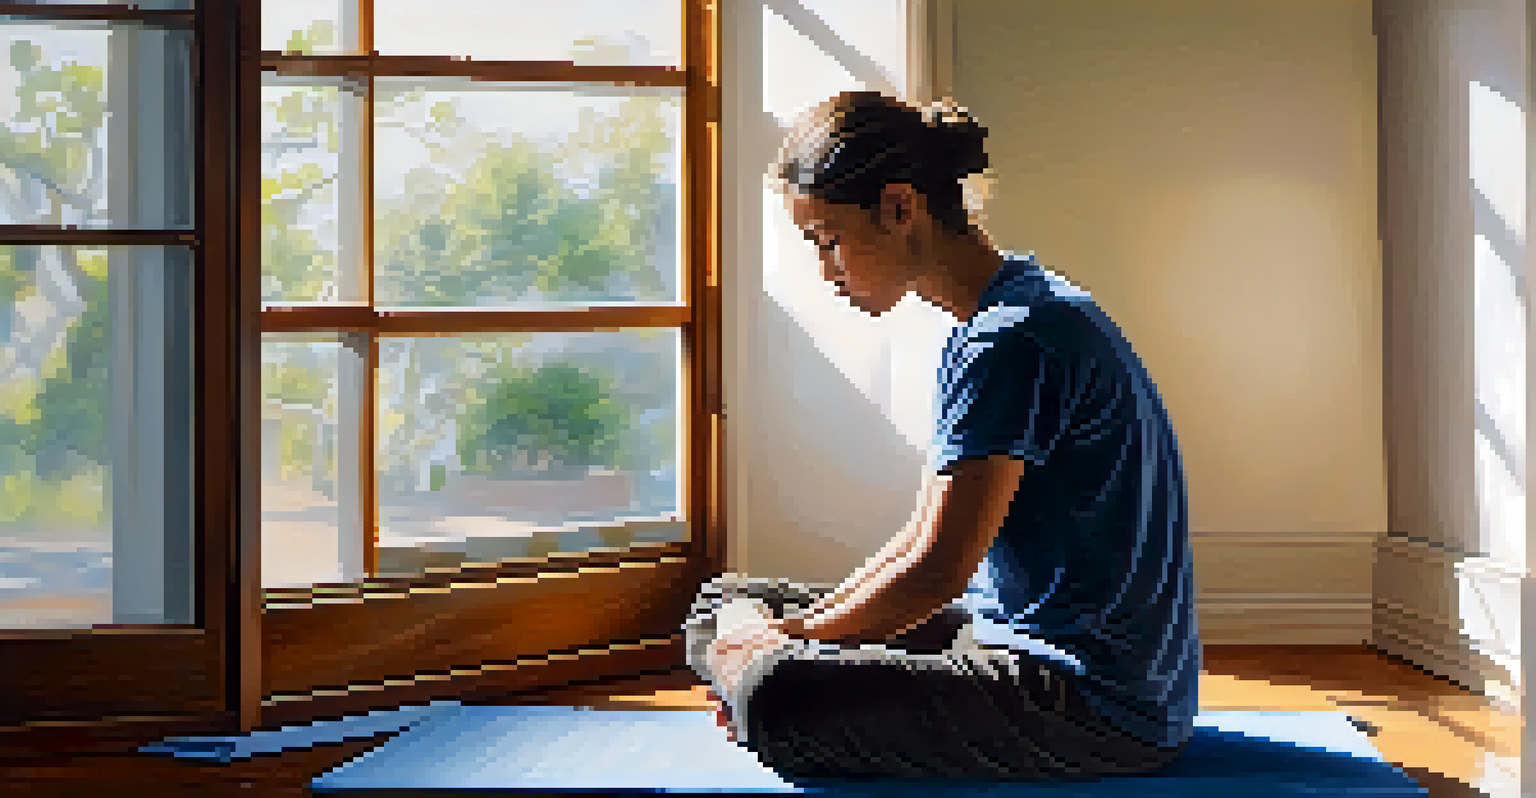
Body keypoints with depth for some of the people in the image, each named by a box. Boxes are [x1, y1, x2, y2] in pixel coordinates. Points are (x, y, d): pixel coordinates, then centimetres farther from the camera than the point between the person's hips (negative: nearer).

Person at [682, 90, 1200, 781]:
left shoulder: (1010, 341, -21)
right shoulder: (998, 320, 12)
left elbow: (937, 567, -20)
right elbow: (924, 537, 14)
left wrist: (792, 637, -6)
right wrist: (800, 628, 4)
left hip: (1099, 704, -10)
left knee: (780, 701, -31)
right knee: (727, 598, 14)